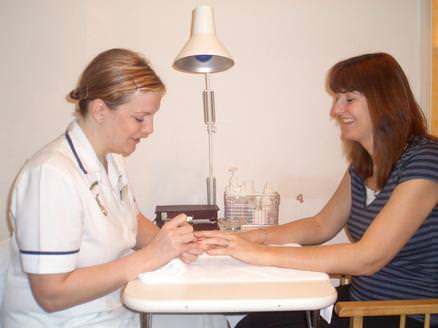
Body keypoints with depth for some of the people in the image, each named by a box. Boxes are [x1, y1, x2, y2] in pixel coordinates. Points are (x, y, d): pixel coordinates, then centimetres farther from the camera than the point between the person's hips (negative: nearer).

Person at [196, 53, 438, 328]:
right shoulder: (363, 164, 5)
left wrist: (264, 254, -25)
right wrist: (254, 237, -6)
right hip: (360, 298, 6)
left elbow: (368, 258, -25)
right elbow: (322, 225, 10)